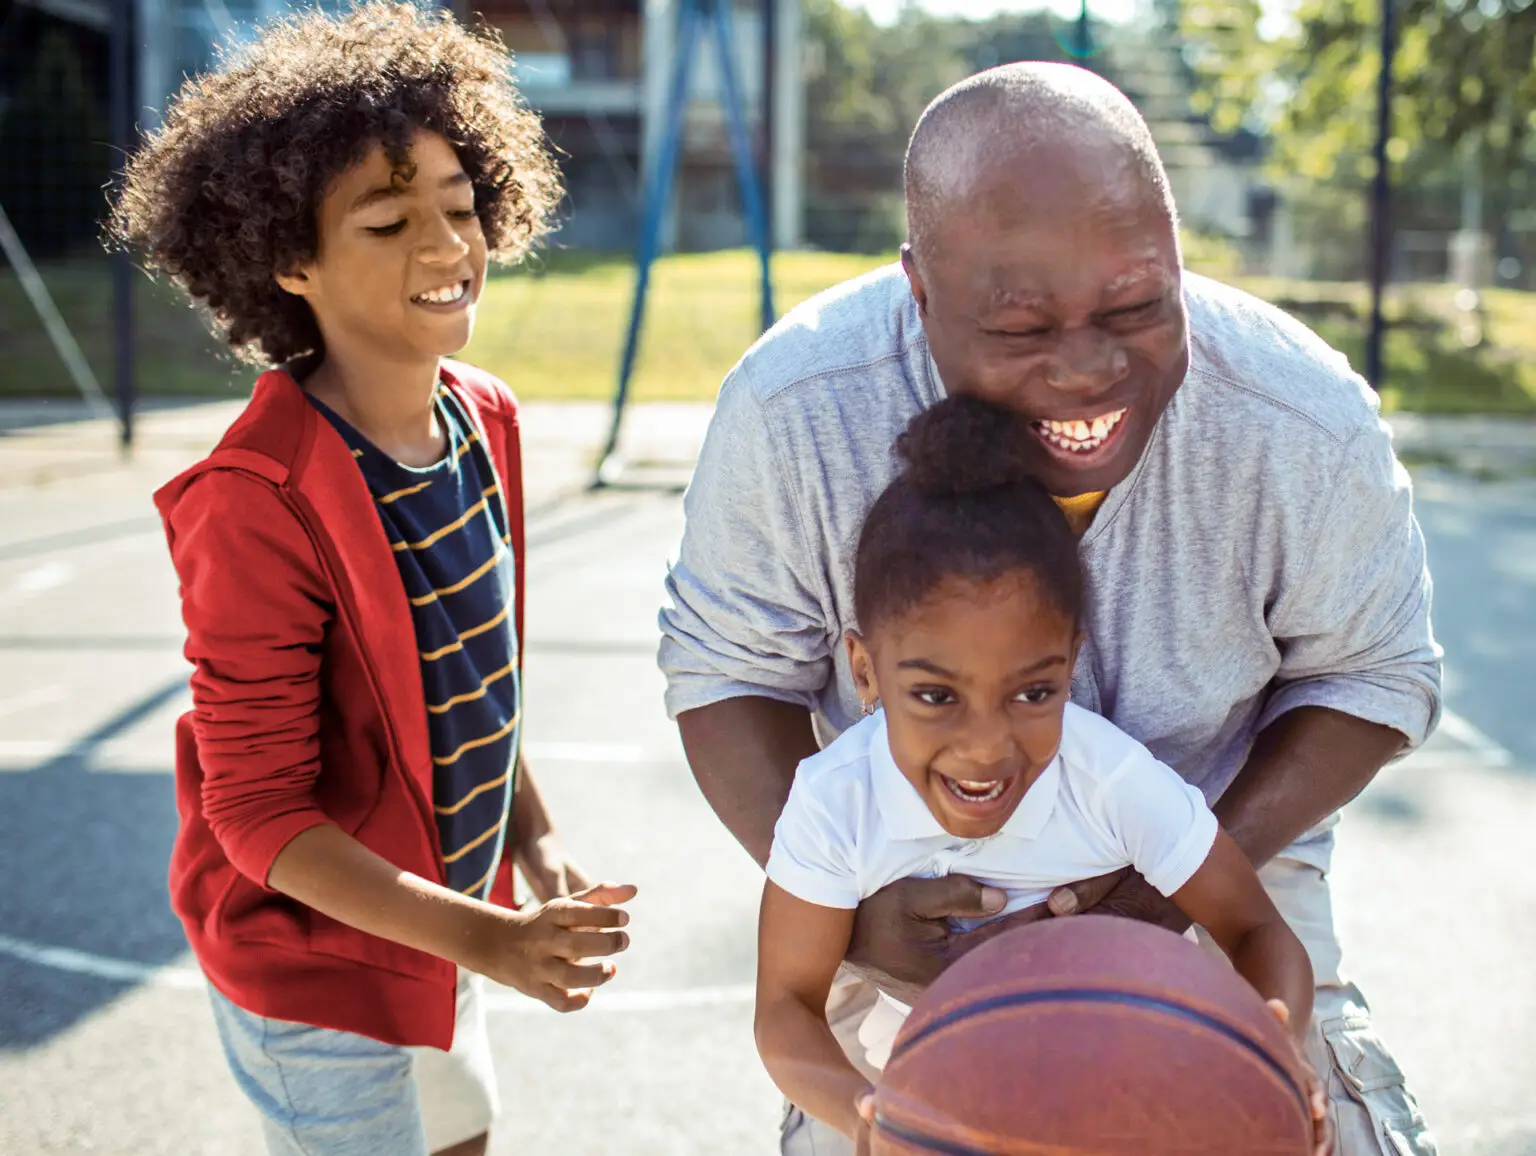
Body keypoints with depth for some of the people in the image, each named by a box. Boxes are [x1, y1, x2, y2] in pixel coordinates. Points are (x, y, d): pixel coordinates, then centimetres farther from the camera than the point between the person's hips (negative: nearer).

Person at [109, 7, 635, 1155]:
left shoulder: (485, 422, -4)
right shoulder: (260, 502, -27)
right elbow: (258, 810, -23)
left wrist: (537, 848, 3)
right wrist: (487, 939, -27)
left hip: (438, 923, 7)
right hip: (321, 967, -7)